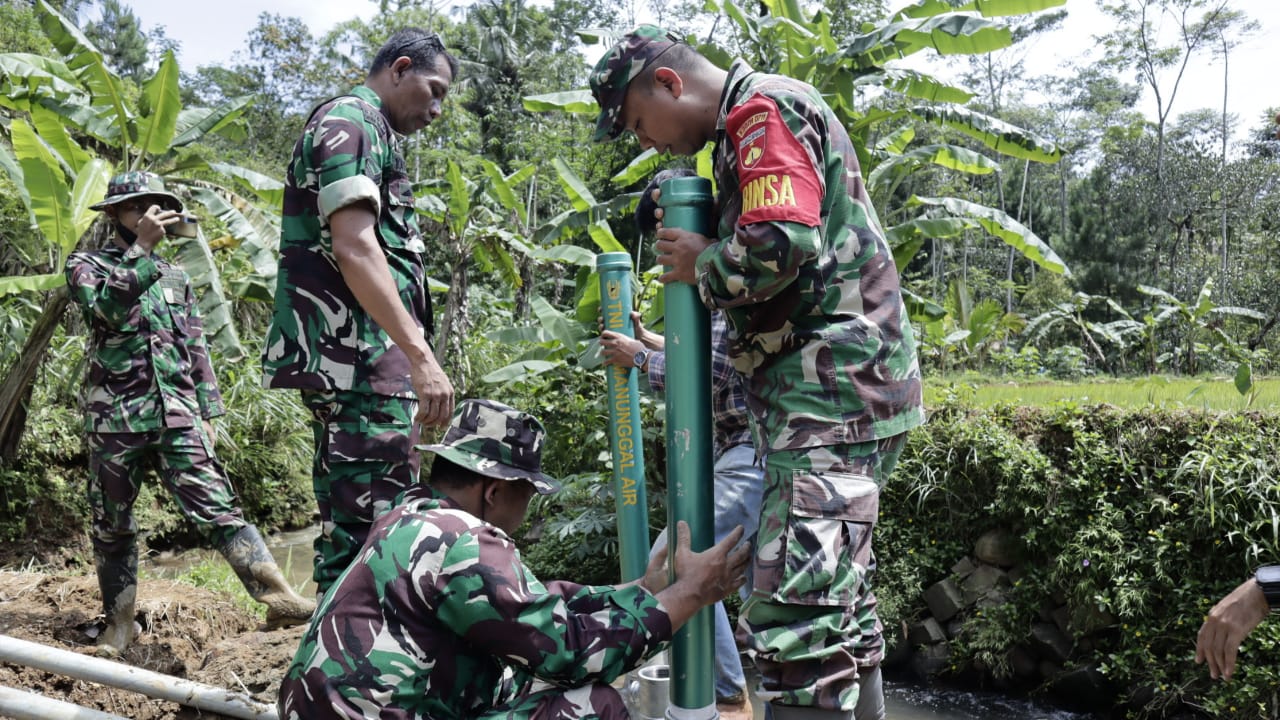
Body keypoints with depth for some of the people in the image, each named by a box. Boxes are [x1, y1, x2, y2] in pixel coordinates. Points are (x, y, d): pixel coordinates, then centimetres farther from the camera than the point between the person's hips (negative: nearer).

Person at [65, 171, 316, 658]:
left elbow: (196, 348, 17)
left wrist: (208, 412, 12)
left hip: (176, 414, 2)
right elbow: (103, 306, -16)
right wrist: (140, 248, -19)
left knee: (216, 507, -9)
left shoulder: (174, 276, 18)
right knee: (112, 525, 7)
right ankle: (119, 622, 20)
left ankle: (279, 597, -17)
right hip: (115, 416, -1)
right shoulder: (86, 265, 7)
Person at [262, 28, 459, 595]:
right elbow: (354, 246, -19)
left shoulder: (367, 133, 26)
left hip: (354, 363, 11)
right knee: (372, 529, -11)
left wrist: (410, 356, 25)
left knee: (348, 528, 12)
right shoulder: (351, 121, -5)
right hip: (361, 361, -11)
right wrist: (420, 355, -24)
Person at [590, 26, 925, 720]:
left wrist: (702, 263, -6)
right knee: (839, 600, 17)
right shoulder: (771, 115, 24)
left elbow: (783, 245, -24)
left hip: (830, 388, -11)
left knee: (794, 616, -15)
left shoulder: (762, 110, -8)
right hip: (832, 389, 11)